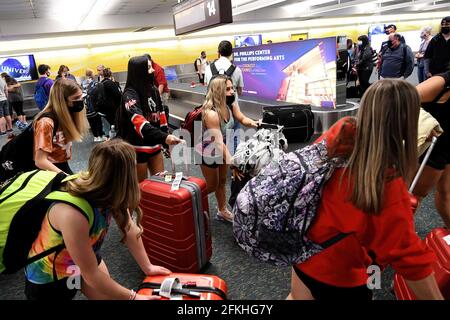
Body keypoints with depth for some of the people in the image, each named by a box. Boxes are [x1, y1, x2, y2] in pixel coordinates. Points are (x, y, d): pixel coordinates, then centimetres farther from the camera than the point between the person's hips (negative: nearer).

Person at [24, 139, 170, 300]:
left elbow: (130, 229, -7)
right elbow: (91, 275, -28)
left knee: (109, 295, 12)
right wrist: (132, 297, -18)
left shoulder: (108, 193, -23)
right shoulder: (72, 214, -41)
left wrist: (146, 266, -1)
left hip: (85, 257, 5)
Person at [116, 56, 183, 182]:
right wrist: (164, 137, -47)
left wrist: (168, 139, 12)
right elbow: (139, 122, -34)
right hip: (138, 147, -6)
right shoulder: (130, 95, -18)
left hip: (154, 144, 7)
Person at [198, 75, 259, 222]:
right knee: (212, 185, 11)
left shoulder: (231, 104, -16)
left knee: (222, 181, 20)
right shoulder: (211, 113, -36)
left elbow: (242, 119, -4)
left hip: (223, 149, 7)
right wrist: (232, 163, -46)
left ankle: (222, 211, 39)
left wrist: (253, 123, -27)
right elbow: (218, 142, -40)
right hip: (208, 152, -6)